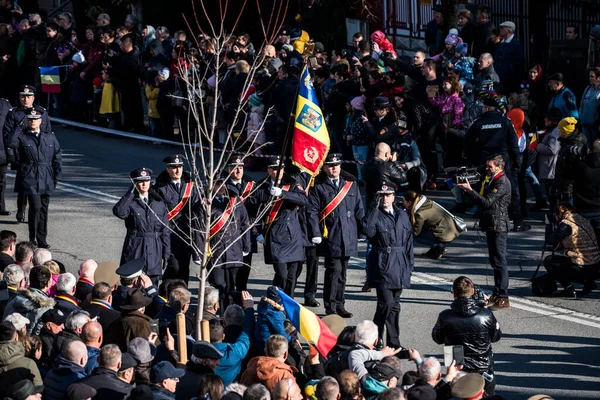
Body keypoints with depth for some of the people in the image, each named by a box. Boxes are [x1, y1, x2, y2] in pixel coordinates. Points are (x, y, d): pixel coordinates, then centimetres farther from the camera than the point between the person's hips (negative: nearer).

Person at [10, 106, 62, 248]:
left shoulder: (50, 137, 8)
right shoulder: (21, 136, 0)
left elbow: (57, 158, 11)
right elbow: (11, 145, -18)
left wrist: (56, 176, 8)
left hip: (46, 178, 4)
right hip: (30, 177, -4)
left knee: (44, 209, 9)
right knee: (35, 206, -14)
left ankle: (42, 239, 19)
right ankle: (32, 239, -4)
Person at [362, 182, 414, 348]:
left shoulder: (402, 215, 13)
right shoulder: (375, 215, -3)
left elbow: (408, 240, 17)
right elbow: (368, 231, -24)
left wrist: (410, 263, 13)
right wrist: (375, 208, -21)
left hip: (399, 265, 5)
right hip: (382, 264, -5)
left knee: (394, 305, 10)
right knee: (386, 303, -13)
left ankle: (393, 342, 15)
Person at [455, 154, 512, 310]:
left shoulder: (502, 183, -16)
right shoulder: (492, 181, 17)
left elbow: (486, 202, -22)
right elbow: (484, 200, 19)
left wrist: (469, 190, -21)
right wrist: (468, 190, 7)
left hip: (498, 226, -11)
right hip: (492, 226, 11)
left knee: (499, 261, -9)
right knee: (495, 261, 15)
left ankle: (503, 298, -9)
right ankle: (497, 294, 21)